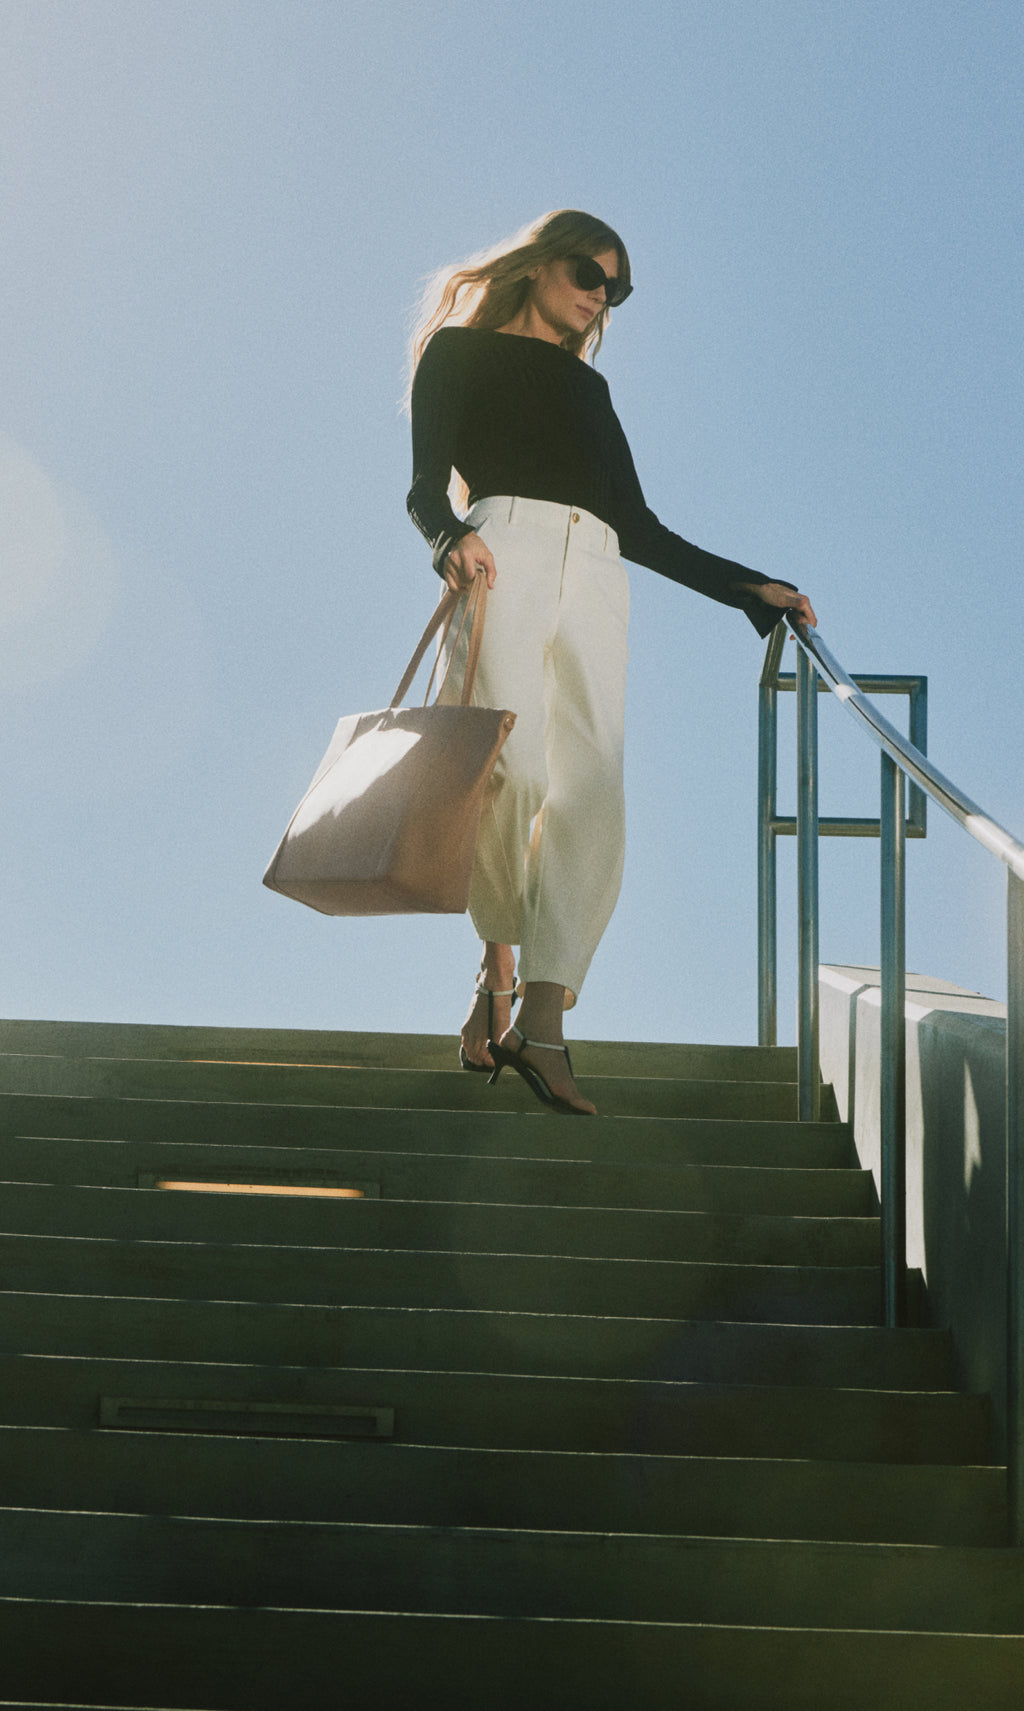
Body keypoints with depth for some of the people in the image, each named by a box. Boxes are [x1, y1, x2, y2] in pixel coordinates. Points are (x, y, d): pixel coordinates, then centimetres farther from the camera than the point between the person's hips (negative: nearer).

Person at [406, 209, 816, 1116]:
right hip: (505, 550, -4)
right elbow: (426, 486, 6)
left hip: (595, 575, 4)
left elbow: (640, 527, 30)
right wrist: (449, 537, -17)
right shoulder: (461, 351, 20)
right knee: (512, 766, -23)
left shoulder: (588, 387, 35)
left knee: (591, 787, -16)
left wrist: (749, 588, 23)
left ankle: (541, 1022, -21)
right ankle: (499, 970, -1)